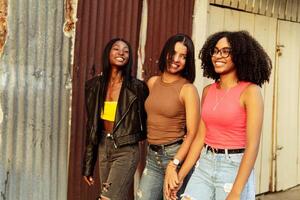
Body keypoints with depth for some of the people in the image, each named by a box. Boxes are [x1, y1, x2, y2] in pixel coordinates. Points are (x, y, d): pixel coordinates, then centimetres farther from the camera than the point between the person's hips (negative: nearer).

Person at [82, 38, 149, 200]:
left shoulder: (137, 87, -10)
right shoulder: (95, 85, 2)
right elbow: (91, 126, 7)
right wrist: (88, 166, 9)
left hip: (126, 151, -4)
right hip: (103, 148, 4)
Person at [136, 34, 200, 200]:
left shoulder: (188, 89, -11)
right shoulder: (152, 82, 5)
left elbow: (192, 133, -13)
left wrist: (174, 164, -21)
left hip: (177, 154, -5)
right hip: (152, 155, 5)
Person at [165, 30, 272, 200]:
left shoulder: (250, 91, -12)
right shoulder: (208, 91, 5)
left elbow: (252, 146, -16)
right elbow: (201, 137, 7)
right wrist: (180, 176, 5)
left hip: (235, 168, -5)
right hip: (204, 166, 5)